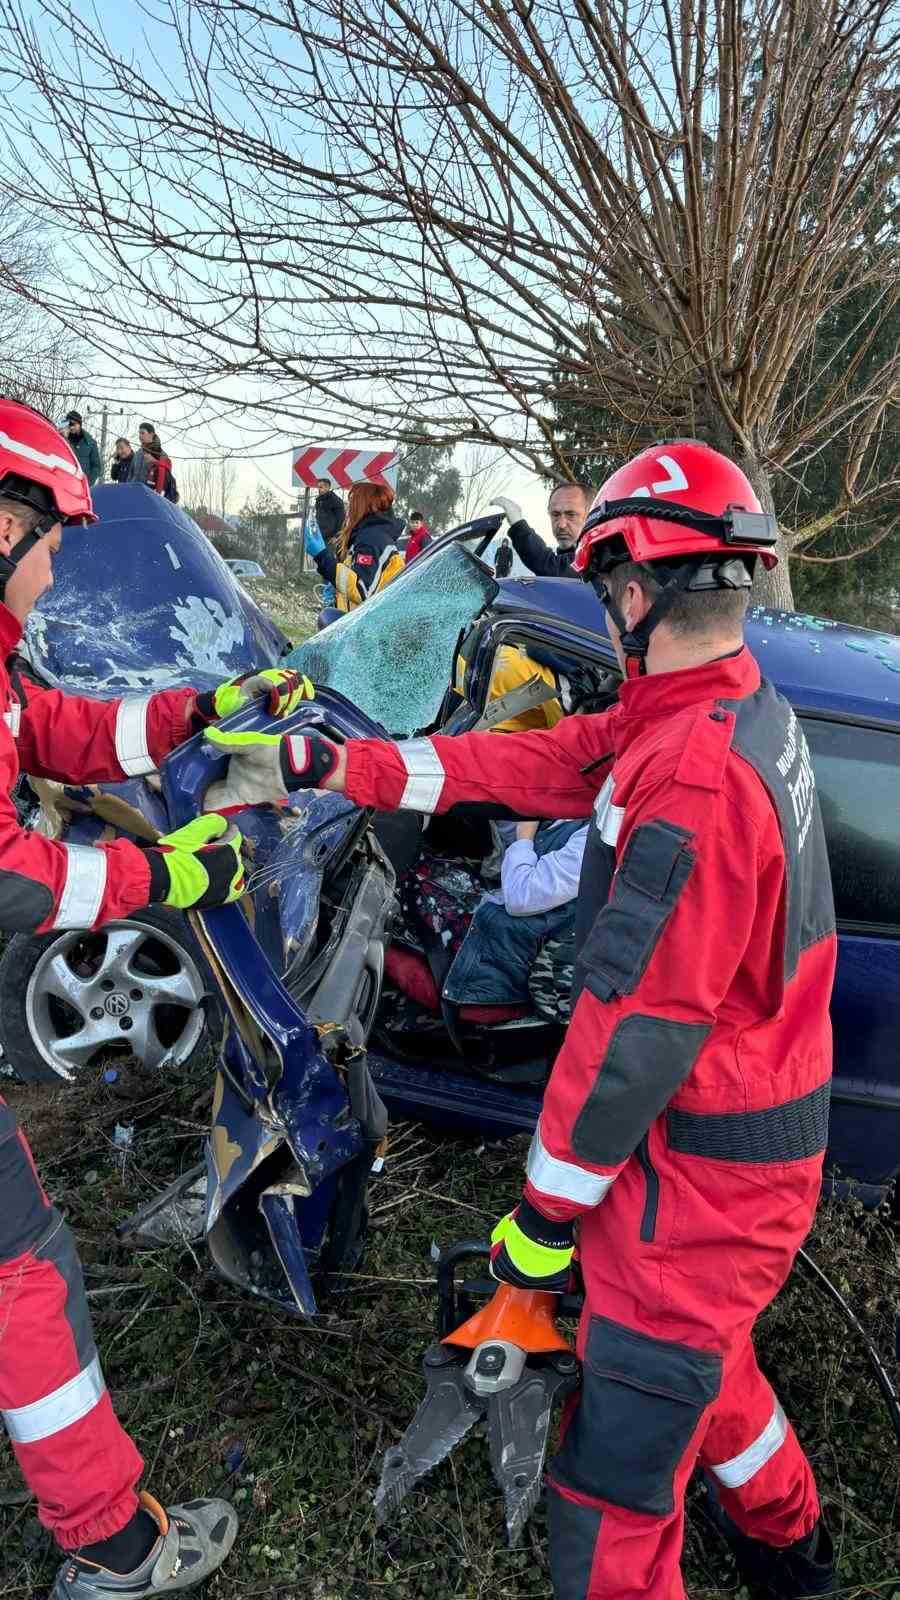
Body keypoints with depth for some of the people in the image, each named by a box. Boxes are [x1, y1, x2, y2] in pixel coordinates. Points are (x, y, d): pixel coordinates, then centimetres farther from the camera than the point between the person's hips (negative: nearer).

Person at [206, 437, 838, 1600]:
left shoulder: (696, 772, -29)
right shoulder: (735, 711, 4)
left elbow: (640, 1025, -27)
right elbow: (517, 766, 5)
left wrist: (545, 1211, -15)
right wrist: (321, 766, 4)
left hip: (702, 1173, -10)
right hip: (752, 1140, 10)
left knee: (613, 1492, 4)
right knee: (690, 1341, 34)